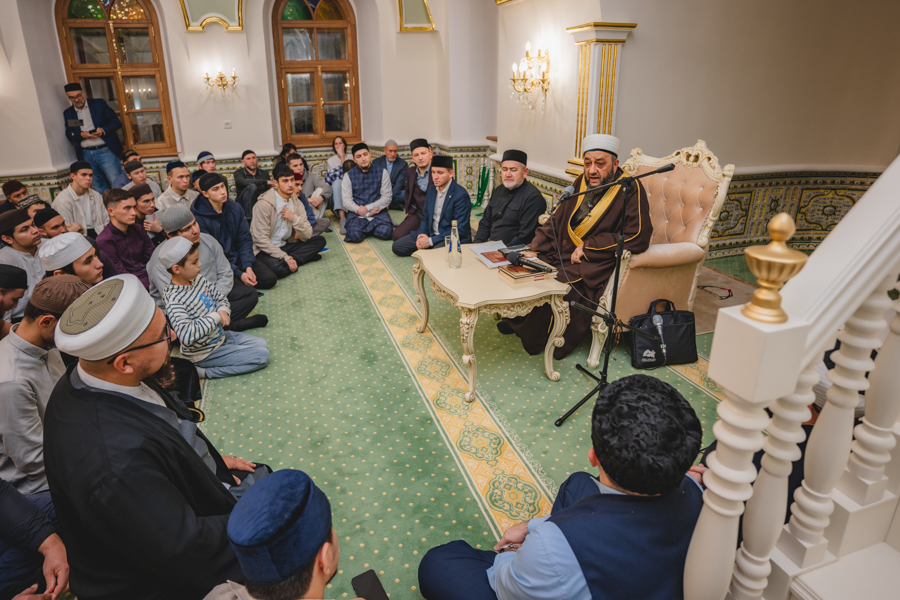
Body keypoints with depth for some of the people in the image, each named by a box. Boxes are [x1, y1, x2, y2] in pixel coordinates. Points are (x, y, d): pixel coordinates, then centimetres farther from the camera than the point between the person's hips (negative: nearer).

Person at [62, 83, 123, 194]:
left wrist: (103, 130, -16)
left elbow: (116, 122, 1)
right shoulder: (68, 113, 13)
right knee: (98, 188, 4)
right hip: (86, 154, 3)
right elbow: (69, 135, 9)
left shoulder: (99, 104, 5)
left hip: (105, 150, -3)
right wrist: (81, 135, -12)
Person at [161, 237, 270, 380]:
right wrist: (215, 317, -29)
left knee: (262, 345, 11)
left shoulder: (197, 278, -2)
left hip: (220, 336, 9)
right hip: (205, 352, -9)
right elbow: (186, 336, -38)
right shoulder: (173, 300, -27)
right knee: (262, 356, -10)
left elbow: (219, 297, 13)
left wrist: (223, 311, -10)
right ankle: (205, 371, -5)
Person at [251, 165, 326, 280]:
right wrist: (286, 258, -23)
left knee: (320, 241, -9)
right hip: (265, 250, -7)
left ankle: (292, 260, -15)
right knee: (279, 268, -38)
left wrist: (294, 218, -20)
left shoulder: (296, 202, 2)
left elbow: (307, 236, -3)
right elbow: (261, 240, -20)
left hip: (285, 246, 7)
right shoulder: (264, 204, -17)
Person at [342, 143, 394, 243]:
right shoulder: (349, 175, 5)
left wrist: (367, 208, -13)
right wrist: (368, 214, -15)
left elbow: (387, 197, 1)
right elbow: (346, 201, -3)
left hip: (378, 211, 0)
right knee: (355, 235, -29)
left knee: (385, 232, -30)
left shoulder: (381, 172, 7)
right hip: (356, 213, 0)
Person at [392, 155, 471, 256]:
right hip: (430, 234, 7)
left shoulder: (461, 195, -17)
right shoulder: (431, 190, 8)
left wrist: (431, 241, -21)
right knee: (397, 247, -1)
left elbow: (459, 230, -20)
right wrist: (421, 235, -4)